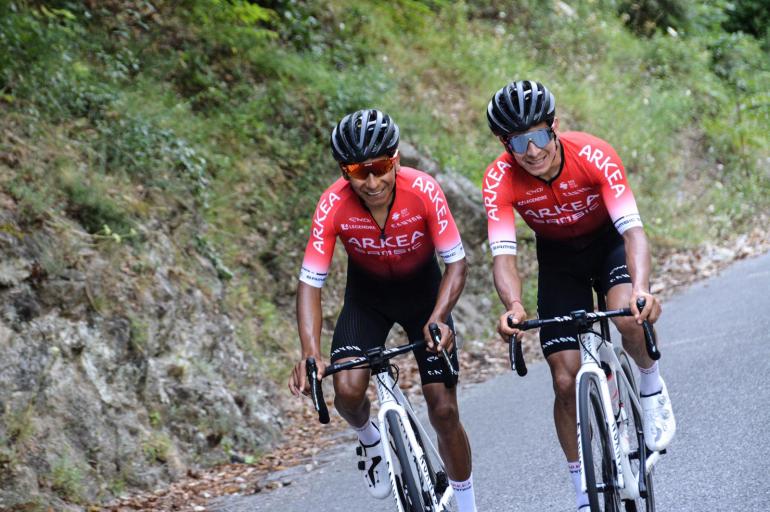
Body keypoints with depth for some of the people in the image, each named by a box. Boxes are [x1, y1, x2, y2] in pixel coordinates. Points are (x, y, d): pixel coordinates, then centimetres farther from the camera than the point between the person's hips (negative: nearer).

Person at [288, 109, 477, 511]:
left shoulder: (423, 190, -30)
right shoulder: (334, 205, -29)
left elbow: (456, 263, -22)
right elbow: (310, 283, -25)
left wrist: (438, 318, -39)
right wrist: (310, 354, -40)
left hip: (423, 290, 0)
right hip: (367, 296, 1)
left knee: (444, 411, -6)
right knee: (348, 391, -23)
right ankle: (369, 439, 13)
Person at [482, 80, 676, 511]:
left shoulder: (594, 156, -33)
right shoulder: (500, 180, -28)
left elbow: (633, 230, -38)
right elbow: (503, 255, -33)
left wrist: (641, 289, -56)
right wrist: (514, 306, -54)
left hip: (608, 240, -2)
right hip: (558, 256, 2)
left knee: (629, 318, -35)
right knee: (565, 380, -5)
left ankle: (652, 387, -1)